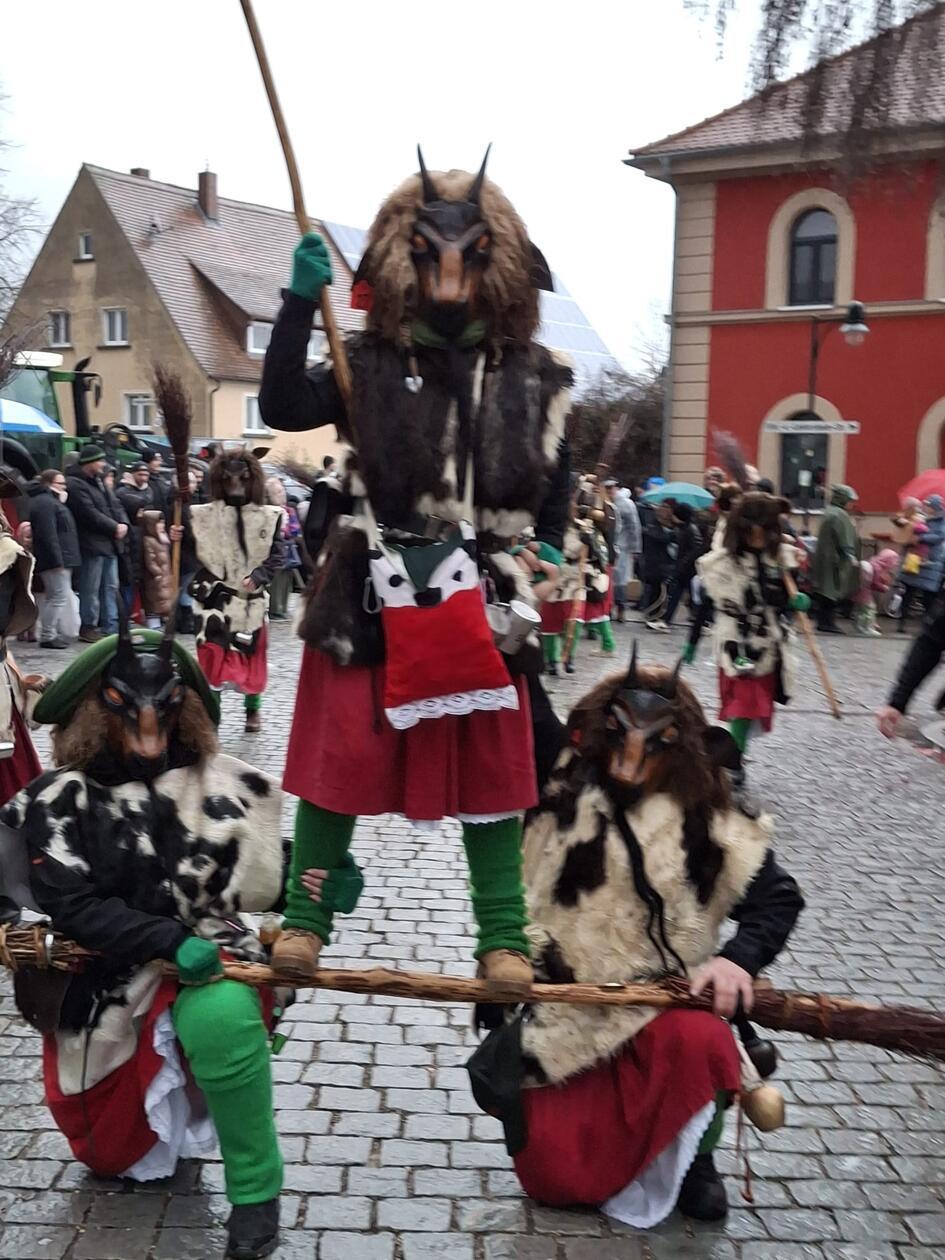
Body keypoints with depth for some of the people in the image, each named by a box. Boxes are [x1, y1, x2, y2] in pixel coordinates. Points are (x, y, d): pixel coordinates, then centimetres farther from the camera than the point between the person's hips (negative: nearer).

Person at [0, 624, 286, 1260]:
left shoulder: (219, 784, -5)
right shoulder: (59, 801, -10)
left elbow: (263, 874, 2)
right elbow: (71, 905, -19)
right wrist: (169, 941, -31)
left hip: (205, 959, -1)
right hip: (103, 980, 1)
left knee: (220, 1016, -38)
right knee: (113, 1155, 13)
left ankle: (256, 1188, -18)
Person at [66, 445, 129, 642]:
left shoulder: (98, 481, 17)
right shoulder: (75, 484, -12)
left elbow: (115, 505, 15)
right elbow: (90, 514, -19)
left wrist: (123, 524, -4)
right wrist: (114, 527, -14)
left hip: (109, 543, 9)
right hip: (91, 543, -9)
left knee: (111, 587, 11)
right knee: (91, 589, -3)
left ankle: (112, 626, 17)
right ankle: (88, 627, 5)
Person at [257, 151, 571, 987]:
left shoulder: (534, 378, 5)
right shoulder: (370, 362, 1)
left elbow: (556, 496, 12)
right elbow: (282, 407, -15)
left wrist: (543, 579, 3)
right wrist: (301, 300, -20)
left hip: (484, 603, 1)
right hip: (373, 599, -1)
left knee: (494, 765, 8)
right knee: (342, 756, 5)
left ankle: (503, 931, 22)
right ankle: (308, 911, 23)